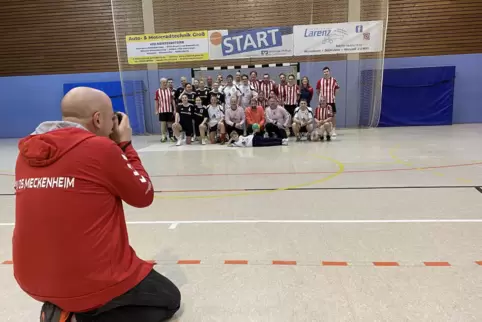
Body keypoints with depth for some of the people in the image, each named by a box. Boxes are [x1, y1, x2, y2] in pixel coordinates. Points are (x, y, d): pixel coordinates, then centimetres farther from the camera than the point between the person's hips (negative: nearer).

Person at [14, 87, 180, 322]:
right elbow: (143, 196, -6)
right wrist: (125, 145, 1)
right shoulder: (101, 148, -19)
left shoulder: (27, 152, 1)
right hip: (93, 280, -8)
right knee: (169, 300, 15)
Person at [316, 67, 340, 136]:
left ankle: (334, 130, 9)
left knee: (333, 115, 2)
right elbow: (317, 90, 10)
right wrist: (320, 97, 1)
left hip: (331, 101, 0)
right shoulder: (320, 81, 1)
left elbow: (336, 89, 10)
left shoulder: (334, 80, 0)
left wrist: (334, 96, 1)